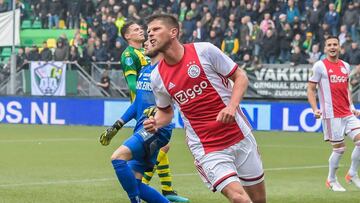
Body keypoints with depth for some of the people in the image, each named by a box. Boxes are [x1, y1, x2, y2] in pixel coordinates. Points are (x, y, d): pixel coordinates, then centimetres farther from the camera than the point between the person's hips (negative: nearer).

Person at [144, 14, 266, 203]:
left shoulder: (204, 51, -7)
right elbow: (166, 110, 19)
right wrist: (155, 123, -3)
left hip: (240, 136, 0)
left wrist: (232, 106, -17)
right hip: (206, 150, 0)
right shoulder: (157, 77, 2)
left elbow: (240, 77, 0)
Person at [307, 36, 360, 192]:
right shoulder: (320, 66, -4)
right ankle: (331, 180, 17)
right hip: (332, 115, -5)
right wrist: (315, 109, -13)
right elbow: (311, 89, -2)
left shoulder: (345, 66, 13)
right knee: (339, 148, -3)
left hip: (347, 113, 5)